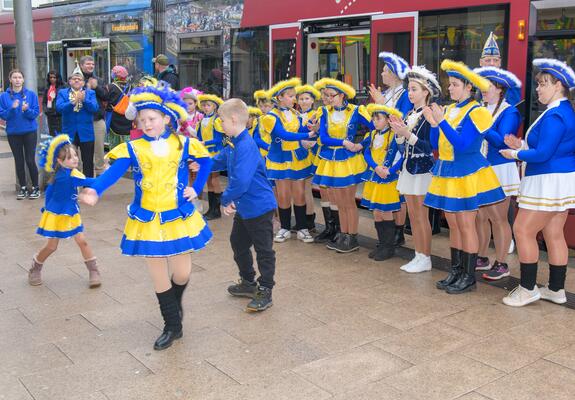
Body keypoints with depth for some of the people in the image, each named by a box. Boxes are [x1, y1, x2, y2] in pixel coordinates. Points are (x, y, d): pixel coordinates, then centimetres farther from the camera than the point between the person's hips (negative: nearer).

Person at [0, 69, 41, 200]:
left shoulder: (31, 94, -2)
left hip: (29, 131, -2)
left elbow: (36, 113, -4)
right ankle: (23, 188, 19)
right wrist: (12, 108, -20)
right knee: (19, 161, 8)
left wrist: (26, 110, -23)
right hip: (13, 133, 2)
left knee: (30, 160, -3)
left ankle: (35, 187, 10)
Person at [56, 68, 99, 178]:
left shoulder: (90, 93, 6)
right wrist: (72, 102, -26)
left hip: (86, 133, 0)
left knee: (88, 163, 5)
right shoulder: (62, 93, 7)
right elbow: (59, 107, -10)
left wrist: (84, 99, -25)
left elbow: (95, 108, -9)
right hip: (69, 133, 0)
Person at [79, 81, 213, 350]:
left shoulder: (183, 144, -3)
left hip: (178, 217, 0)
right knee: (159, 277, 8)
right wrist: (95, 191, -40)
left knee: (182, 273, 6)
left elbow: (206, 161, 13)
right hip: (147, 220, 1)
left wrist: (196, 189, 4)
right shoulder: (132, 149, -5)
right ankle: (172, 326, 26)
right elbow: (114, 172, -21)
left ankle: (175, 302, 43)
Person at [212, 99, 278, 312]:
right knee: (238, 242, 23)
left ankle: (265, 292, 13)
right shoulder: (234, 145, 6)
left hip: (259, 206, -11)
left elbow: (240, 181, -33)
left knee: (263, 250, 2)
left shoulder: (246, 146, -25)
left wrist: (226, 199, -20)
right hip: (243, 207, 11)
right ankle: (248, 282, 38)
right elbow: (219, 160, 24)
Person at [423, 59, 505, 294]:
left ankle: (469, 277, 7)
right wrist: (433, 123, -7)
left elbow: (461, 145, -22)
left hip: (467, 175, -7)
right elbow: (436, 145, 8)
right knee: (453, 224, 12)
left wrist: (441, 121, -25)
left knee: (466, 225, -2)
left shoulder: (476, 112, -11)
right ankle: (456, 271, 22)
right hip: (446, 173, 7)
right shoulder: (448, 110, 10)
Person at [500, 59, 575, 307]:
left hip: (548, 183, -10)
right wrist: (522, 144, 10)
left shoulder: (554, 116, -19)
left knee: (523, 230, -3)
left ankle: (528, 288, 3)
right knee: (554, 234, 13)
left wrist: (516, 154, -7)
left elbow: (543, 154, -22)